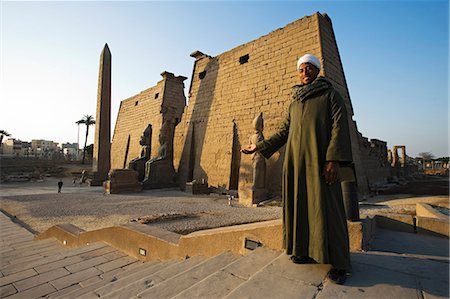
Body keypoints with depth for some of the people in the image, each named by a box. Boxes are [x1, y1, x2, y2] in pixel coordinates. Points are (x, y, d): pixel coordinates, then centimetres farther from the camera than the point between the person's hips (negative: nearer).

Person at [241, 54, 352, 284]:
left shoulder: (330, 95, 6)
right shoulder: (294, 103, 20)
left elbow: (339, 125, -6)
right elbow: (284, 132, 18)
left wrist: (333, 159, -19)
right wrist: (259, 147, 12)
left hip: (319, 160, -5)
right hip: (295, 161, 5)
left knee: (326, 207, -5)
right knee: (300, 205, 7)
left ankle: (339, 263, 7)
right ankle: (308, 251, 21)